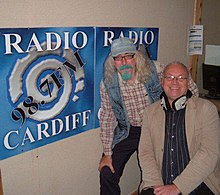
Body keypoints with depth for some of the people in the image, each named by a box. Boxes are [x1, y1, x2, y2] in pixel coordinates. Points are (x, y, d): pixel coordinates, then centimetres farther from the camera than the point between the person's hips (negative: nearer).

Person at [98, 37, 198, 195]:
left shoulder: (154, 71, -18)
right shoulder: (108, 83, -13)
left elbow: (192, 89, -6)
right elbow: (107, 117, -4)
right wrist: (107, 153, -3)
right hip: (126, 132, 1)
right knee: (107, 174, -3)